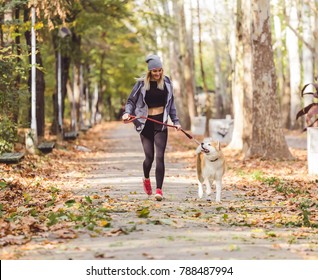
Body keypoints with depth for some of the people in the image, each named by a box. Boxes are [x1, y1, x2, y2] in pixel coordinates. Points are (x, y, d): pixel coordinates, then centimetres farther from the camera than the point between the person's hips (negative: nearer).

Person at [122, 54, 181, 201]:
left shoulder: (166, 82, 5)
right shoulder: (141, 83, -3)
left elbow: (171, 103, 14)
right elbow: (131, 100, 1)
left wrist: (175, 121, 10)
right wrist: (127, 113, -18)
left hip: (161, 123, 1)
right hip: (146, 123, -1)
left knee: (160, 156, -9)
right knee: (149, 156, 4)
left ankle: (159, 189, -10)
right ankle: (146, 179, 36)